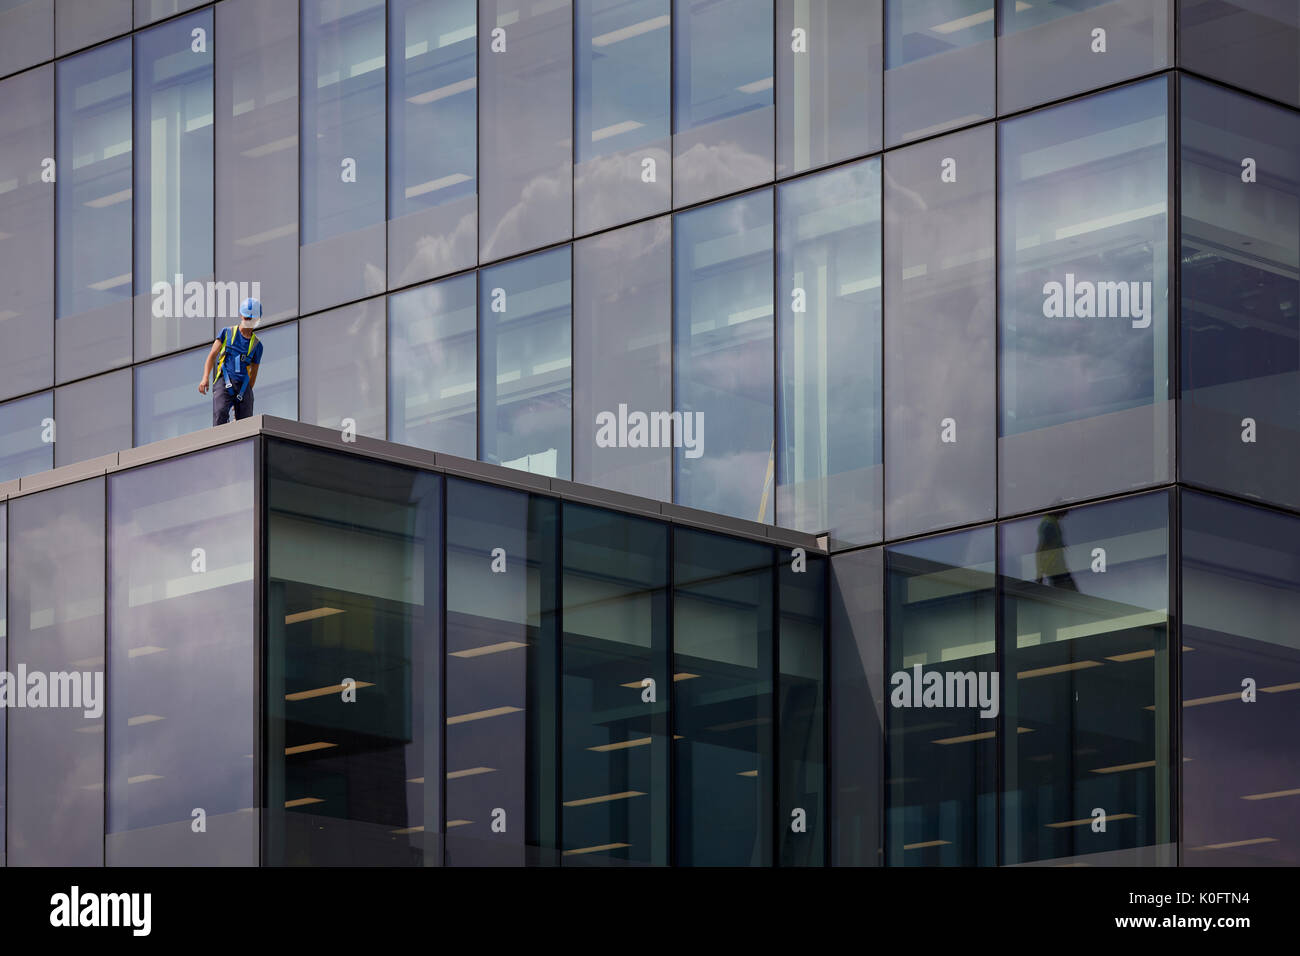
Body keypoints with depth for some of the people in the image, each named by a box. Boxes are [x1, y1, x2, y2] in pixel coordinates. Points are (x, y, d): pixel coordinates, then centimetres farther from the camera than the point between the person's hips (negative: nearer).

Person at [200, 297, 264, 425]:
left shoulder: (256, 345, 16)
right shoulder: (227, 333, 12)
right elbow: (212, 355, 7)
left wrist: (246, 395, 15)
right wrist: (205, 378, -7)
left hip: (243, 385, 3)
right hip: (224, 381, -3)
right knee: (220, 414, -27)